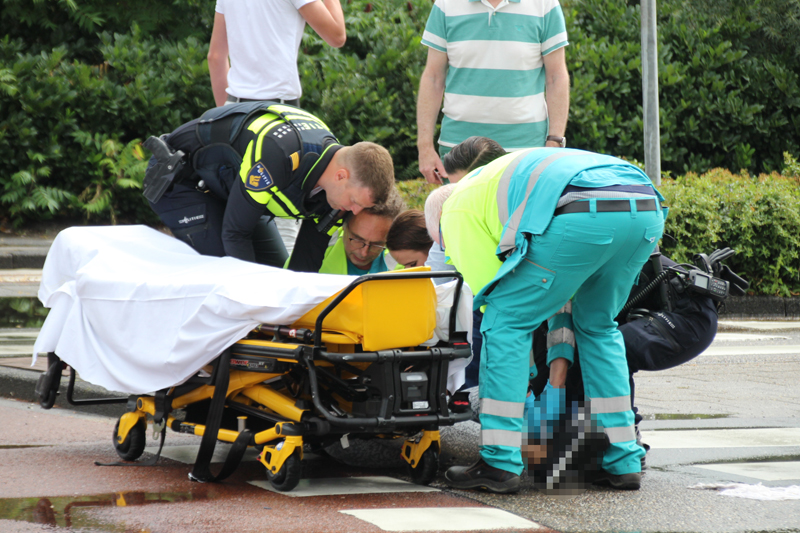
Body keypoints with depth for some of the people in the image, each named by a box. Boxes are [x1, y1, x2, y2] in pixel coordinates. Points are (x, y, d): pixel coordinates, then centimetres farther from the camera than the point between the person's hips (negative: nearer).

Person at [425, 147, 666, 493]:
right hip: (646, 212, 8)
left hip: (585, 216, -8)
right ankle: (624, 462, 24)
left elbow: (495, 294, 17)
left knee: (506, 322, 9)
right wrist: (561, 352, 35)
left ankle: (500, 463, 6)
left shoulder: (458, 209, 21)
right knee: (597, 326, 27)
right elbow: (558, 286, 41)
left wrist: (521, 378, 27)